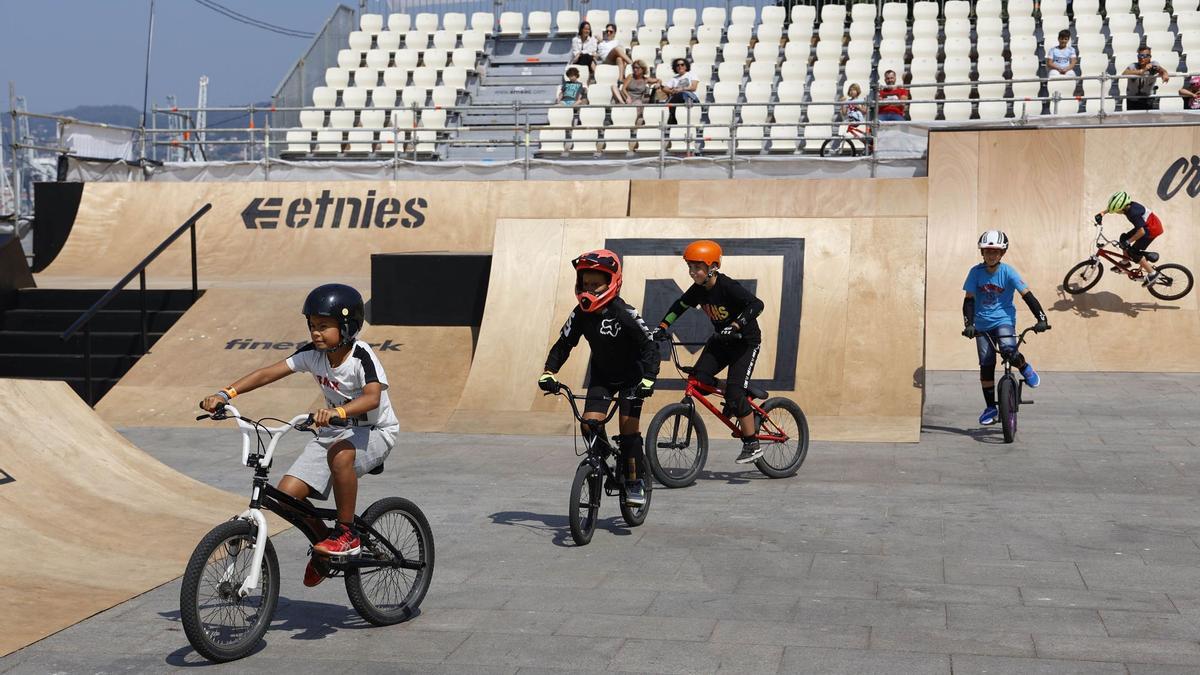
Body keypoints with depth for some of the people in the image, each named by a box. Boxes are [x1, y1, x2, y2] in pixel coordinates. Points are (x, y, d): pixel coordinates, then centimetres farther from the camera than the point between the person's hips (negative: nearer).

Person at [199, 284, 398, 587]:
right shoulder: (313, 354, -5)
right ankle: (324, 542, 16)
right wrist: (225, 394, -23)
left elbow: (372, 397, -38)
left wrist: (337, 411, -56)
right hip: (333, 432, 6)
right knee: (287, 493, -12)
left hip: (374, 431, -6)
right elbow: (269, 373, -11)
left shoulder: (361, 356, -21)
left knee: (340, 455, -41)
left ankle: (347, 533, -21)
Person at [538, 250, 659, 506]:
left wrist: (648, 379, -40)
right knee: (590, 424, -11)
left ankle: (634, 482, 4)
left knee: (628, 427, -10)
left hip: (631, 376, -4)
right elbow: (563, 344, -6)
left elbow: (649, 346, -28)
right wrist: (548, 372, -20)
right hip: (601, 376, 4)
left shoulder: (624, 314, -26)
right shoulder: (581, 314, -12)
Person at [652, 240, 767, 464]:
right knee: (698, 378, -13)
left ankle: (752, 444, -5)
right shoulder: (698, 289, -5)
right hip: (720, 340, 7)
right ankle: (737, 403, 14)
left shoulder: (728, 287, -25)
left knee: (735, 392, -17)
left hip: (745, 341, -7)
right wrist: (662, 327, 0)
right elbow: (679, 306, 10)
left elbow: (756, 305, -35)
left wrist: (735, 326, -45)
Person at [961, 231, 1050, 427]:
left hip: (1004, 320, -2)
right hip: (982, 324, 2)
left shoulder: (1008, 272, -10)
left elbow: (1027, 295, -13)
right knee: (986, 365, -1)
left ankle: (1025, 368, 6)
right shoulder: (976, 272, -6)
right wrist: (968, 324, -18)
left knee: (1009, 351, -29)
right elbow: (969, 299, -5)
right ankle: (990, 408, 11)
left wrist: (1041, 318, -23)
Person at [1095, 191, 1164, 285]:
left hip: (1153, 229, -9)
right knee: (1124, 238, 10)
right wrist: (1102, 214, 0)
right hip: (1146, 224, 9)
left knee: (1133, 252, -8)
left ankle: (1152, 273, 0)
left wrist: (1128, 242, -28)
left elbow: (1141, 232, -35)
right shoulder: (1128, 205, -8)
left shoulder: (1133, 213, -33)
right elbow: (1110, 207, 12)